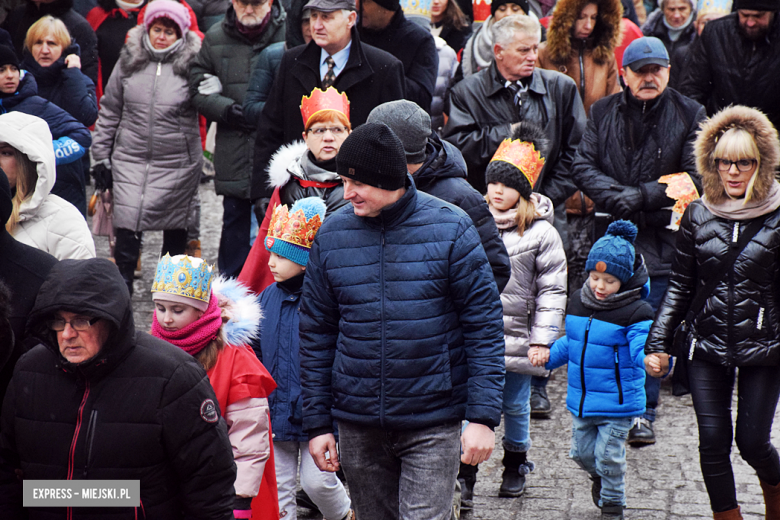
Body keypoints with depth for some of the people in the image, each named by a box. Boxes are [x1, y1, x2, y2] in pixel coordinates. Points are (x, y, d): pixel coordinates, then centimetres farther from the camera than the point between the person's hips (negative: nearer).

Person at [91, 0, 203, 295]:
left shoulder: (192, 64, -3)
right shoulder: (129, 61, 4)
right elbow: (109, 112, 10)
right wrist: (101, 157, 8)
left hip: (177, 163, -1)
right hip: (131, 159, 1)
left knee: (175, 226, 11)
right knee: (127, 226, -6)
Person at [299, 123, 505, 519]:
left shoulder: (450, 229, -7)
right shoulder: (331, 236, 1)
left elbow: (483, 326, -6)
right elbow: (316, 334, 7)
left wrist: (483, 417, -12)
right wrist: (317, 424, 4)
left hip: (433, 425, -3)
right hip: (357, 425, 3)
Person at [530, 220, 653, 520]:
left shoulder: (634, 312, -16)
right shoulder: (578, 303, 3)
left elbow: (641, 350, -25)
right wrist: (548, 354, 6)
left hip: (617, 402, -6)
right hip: (581, 397, 6)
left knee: (608, 456, 3)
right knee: (581, 452, 17)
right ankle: (599, 478, 48)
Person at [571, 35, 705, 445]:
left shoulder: (689, 115, -1)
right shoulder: (603, 113, 6)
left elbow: (694, 179, -7)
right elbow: (583, 167, 0)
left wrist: (641, 196, -15)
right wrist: (620, 197, -16)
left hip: (662, 238, -2)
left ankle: (644, 412, 9)